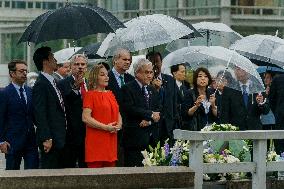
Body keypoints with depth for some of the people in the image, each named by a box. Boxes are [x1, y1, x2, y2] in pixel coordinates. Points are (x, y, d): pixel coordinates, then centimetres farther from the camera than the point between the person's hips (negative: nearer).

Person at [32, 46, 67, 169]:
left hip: (59, 139, 10)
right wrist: (46, 139, -20)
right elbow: (40, 115, -18)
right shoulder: (40, 85, -14)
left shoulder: (53, 82, 15)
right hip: (51, 139, -10)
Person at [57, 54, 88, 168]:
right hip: (71, 134, -5)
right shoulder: (63, 84, -3)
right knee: (69, 167, 1)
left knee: (86, 166, 8)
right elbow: (64, 103, -18)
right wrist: (75, 87, -27)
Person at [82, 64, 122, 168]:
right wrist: (105, 127, -16)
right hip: (96, 141, -6)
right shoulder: (90, 95, -4)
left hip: (111, 140, 6)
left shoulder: (110, 94, 18)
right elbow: (85, 118, -13)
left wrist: (119, 125, 0)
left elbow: (118, 113, 22)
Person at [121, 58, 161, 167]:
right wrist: (150, 114, -11)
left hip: (152, 138, 6)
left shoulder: (152, 90, 20)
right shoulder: (128, 89, -2)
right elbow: (130, 109, -15)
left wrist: (149, 120, -9)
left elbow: (158, 111, 12)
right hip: (135, 137, -6)